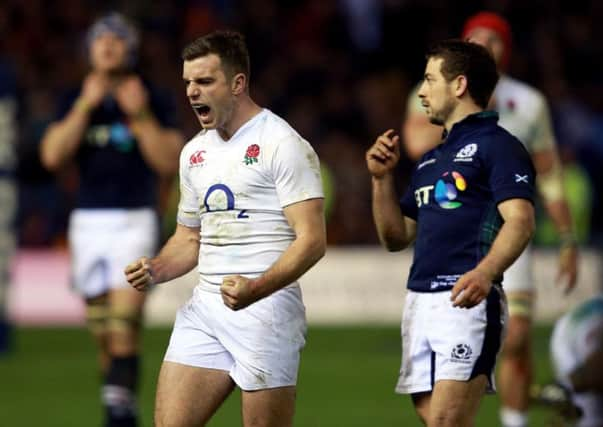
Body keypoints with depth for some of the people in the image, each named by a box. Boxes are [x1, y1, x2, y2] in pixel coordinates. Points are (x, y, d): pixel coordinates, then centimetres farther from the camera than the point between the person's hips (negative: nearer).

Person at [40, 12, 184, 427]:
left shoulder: (153, 102, 1)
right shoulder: (77, 101, 7)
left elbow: (169, 162, -7)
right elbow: (52, 155, -6)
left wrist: (141, 116, -16)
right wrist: (85, 106, -12)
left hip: (135, 219, -3)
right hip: (88, 219, 3)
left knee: (124, 321, -16)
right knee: (101, 328, 6)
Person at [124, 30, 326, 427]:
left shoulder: (282, 144, -8)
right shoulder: (195, 151, 16)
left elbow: (312, 240, -15)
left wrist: (257, 288, -29)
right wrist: (154, 271, 6)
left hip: (265, 307, -7)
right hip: (204, 309, 7)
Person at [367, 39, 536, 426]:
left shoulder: (497, 145, -3)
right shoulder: (430, 160, 24)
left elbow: (520, 221, -17)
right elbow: (396, 237, 27)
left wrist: (485, 273, -34)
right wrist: (382, 178, 13)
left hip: (466, 302, -9)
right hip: (420, 302, 9)